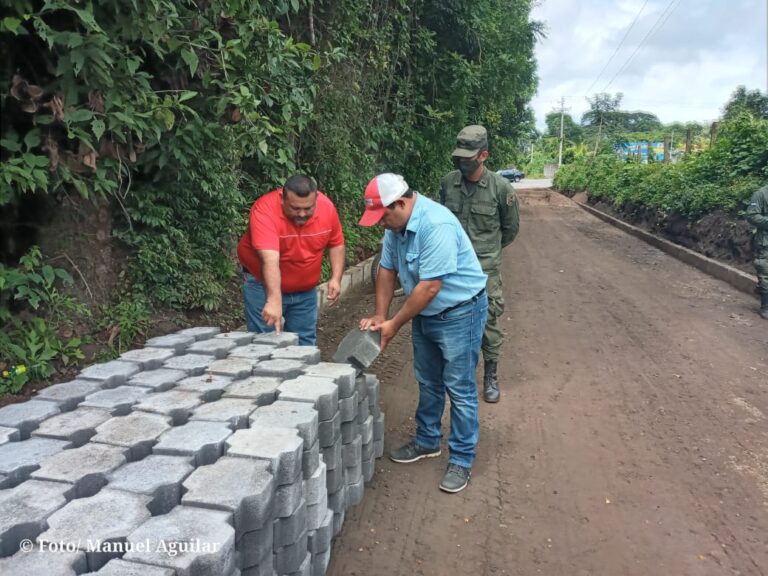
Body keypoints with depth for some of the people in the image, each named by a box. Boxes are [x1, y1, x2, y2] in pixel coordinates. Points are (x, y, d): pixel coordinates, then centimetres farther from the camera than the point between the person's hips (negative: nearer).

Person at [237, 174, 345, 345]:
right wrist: (274, 300, -49)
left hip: (306, 289, 4)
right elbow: (270, 260, -40)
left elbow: (336, 243, 1)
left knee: (305, 342, 12)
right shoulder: (265, 210, -29)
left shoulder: (327, 206, -14)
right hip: (264, 285, -4)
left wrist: (336, 278, -9)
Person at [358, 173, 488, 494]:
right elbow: (387, 271, 6)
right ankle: (427, 442, 37)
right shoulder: (396, 224, -3)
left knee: (459, 389, 1)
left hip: (459, 313, -8)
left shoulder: (436, 225, -30)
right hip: (424, 314, 9)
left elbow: (429, 287, -29)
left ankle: (461, 460, 14)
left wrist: (394, 324, -20)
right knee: (428, 383, 20)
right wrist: (379, 316, -1)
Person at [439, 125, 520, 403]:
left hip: (485, 268, -3)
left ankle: (491, 376, 20)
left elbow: (511, 227, 6)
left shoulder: (501, 188, -10)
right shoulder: (448, 182, -2)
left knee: (489, 322, 4)